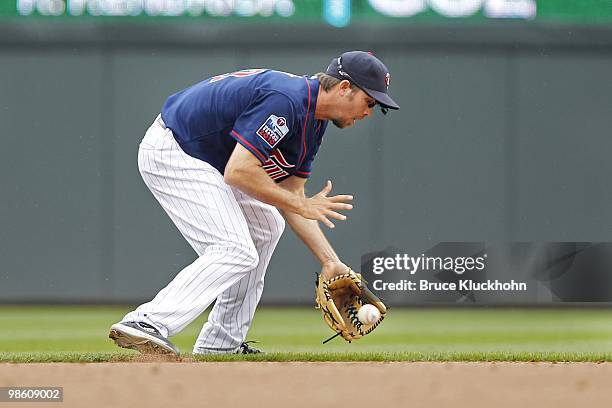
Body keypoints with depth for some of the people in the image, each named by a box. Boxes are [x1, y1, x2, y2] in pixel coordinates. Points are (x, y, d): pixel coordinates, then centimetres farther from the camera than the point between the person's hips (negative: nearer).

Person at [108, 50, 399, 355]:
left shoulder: (315, 120, 7)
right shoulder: (285, 101, -25)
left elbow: (288, 196, 10)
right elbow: (238, 171, -29)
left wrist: (330, 262, 3)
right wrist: (301, 206, -19)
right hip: (170, 153, -11)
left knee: (264, 227, 21)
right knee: (236, 251, -19)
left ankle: (220, 344, 19)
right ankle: (147, 324, -28)